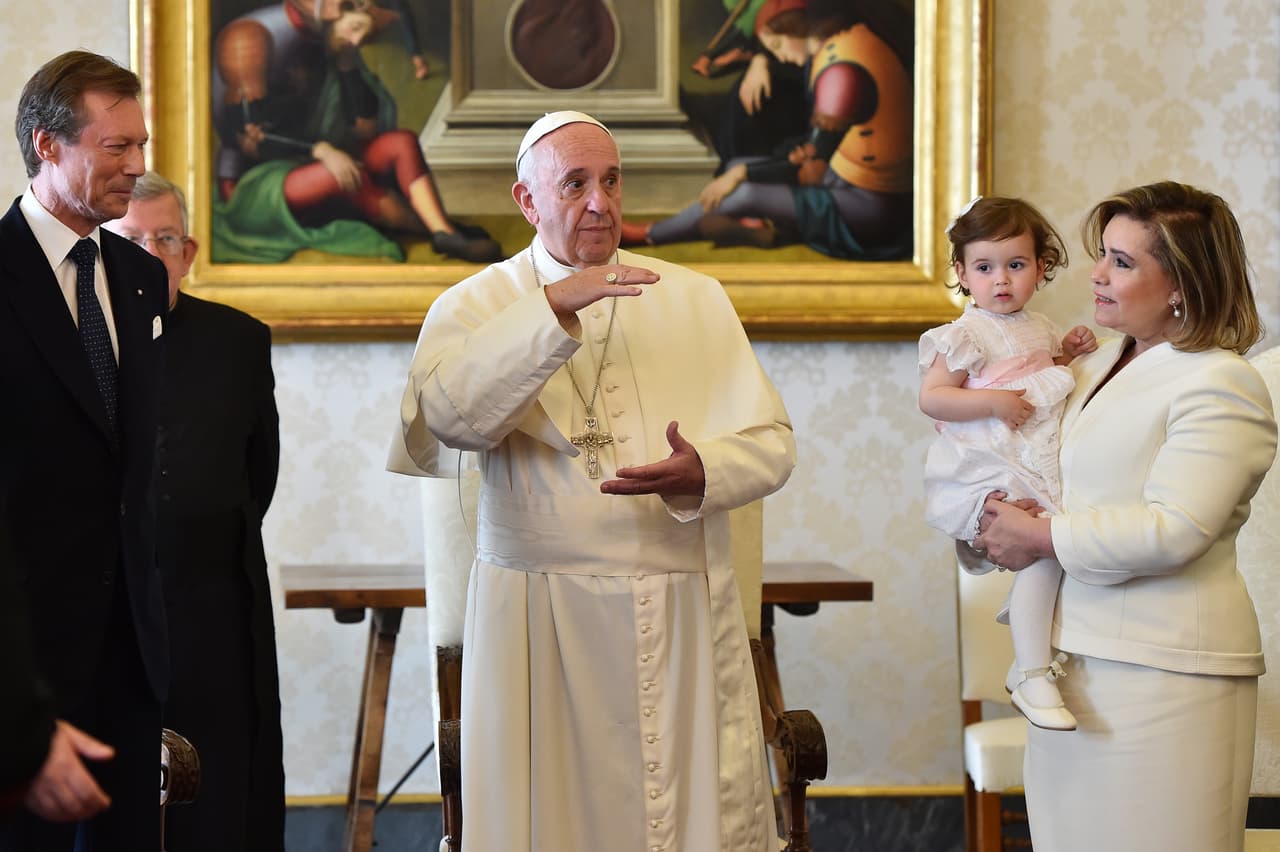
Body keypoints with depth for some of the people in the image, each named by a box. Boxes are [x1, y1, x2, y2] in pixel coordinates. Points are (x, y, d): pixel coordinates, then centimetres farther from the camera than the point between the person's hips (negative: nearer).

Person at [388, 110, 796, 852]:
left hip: (683, 617, 2)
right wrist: (553, 306, -24)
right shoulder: (476, 305, 4)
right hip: (542, 623, -2)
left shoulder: (696, 299, 11)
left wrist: (700, 475, -16)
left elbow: (771, 442, 5)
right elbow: (449, 413, -17)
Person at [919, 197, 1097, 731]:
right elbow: (931, 397, -13)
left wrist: (1069, 353, 13)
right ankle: (1033, 678, -21)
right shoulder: (967, 335, -8)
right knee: (1046, 549, -25)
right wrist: (994, 402, -23)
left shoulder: (1039, 329, 16)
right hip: (990, 477, -9)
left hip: (1041, 474, 9)